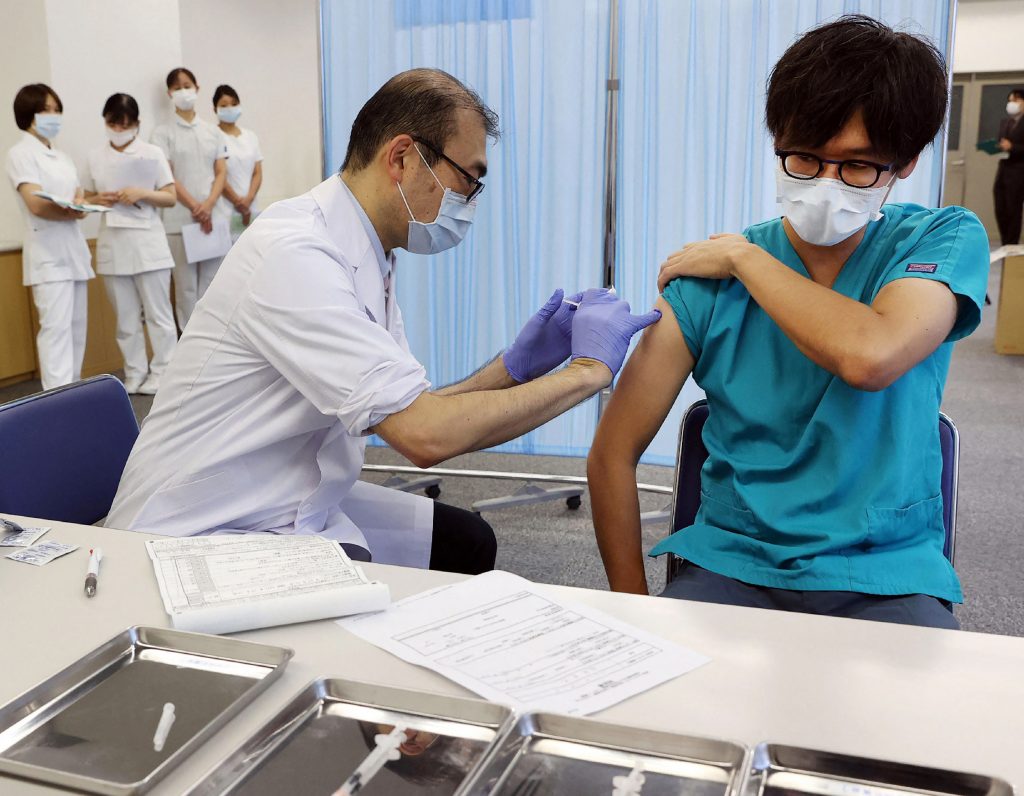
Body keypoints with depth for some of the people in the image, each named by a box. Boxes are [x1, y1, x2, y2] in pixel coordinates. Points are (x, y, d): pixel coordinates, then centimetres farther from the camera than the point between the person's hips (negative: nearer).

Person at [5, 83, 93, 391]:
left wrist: (82, 204, -9)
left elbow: (80, 197, 13)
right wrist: (73, 210, -24)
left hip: (74, 249, 8)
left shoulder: (62, 156, 19)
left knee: (77, 326, 7)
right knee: (56, 326, -16)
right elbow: (36, 203, -14)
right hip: (48, 254, -8)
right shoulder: (21, 153, -4)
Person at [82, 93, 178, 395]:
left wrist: (142, 193, -16)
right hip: (113, 247, 3)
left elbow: (171, 198, 0)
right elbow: (87, 198, 13)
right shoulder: (95, 157, 7)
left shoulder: (152, 153, 0)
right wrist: (98, 200, -9)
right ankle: (134, 373, 18)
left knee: (158, 314, 3)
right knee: (126, 318, 10)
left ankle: (162, 372, 11)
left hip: (148, 245, -3)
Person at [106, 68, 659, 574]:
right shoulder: (295, 255, -25)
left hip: (297, 506, 9)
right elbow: (426, 434, -31)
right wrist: (587, 369, -21)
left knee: (466, 543, 9)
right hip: (202, 536, -9)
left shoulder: (367, 261, 3)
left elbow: (411, 418, 5)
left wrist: (512, 368, -7)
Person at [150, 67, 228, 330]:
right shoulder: (163, 133, 4)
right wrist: (195, 208, -13)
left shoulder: (213, 131, 13)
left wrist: (208, 205, -11)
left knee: (212, 284, 3)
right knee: (186, 285, -1)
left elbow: (221, 173, 6)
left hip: (214, 217, 3)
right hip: (180, 219, -3)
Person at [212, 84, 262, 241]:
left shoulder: (250, 136, 13)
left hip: (251, 209, 5)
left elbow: (258, 173, 9)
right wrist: (238, 202, -8)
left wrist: (248, 199, -7)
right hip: (226, 211, -5)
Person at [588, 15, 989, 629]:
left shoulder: (946, 240, -2)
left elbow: (871, 357, -25)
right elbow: (613, 455, 0)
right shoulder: (708, 280, -3)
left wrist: (743, 255, -12)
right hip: (734, 566, 0)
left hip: (887, 575, 0)